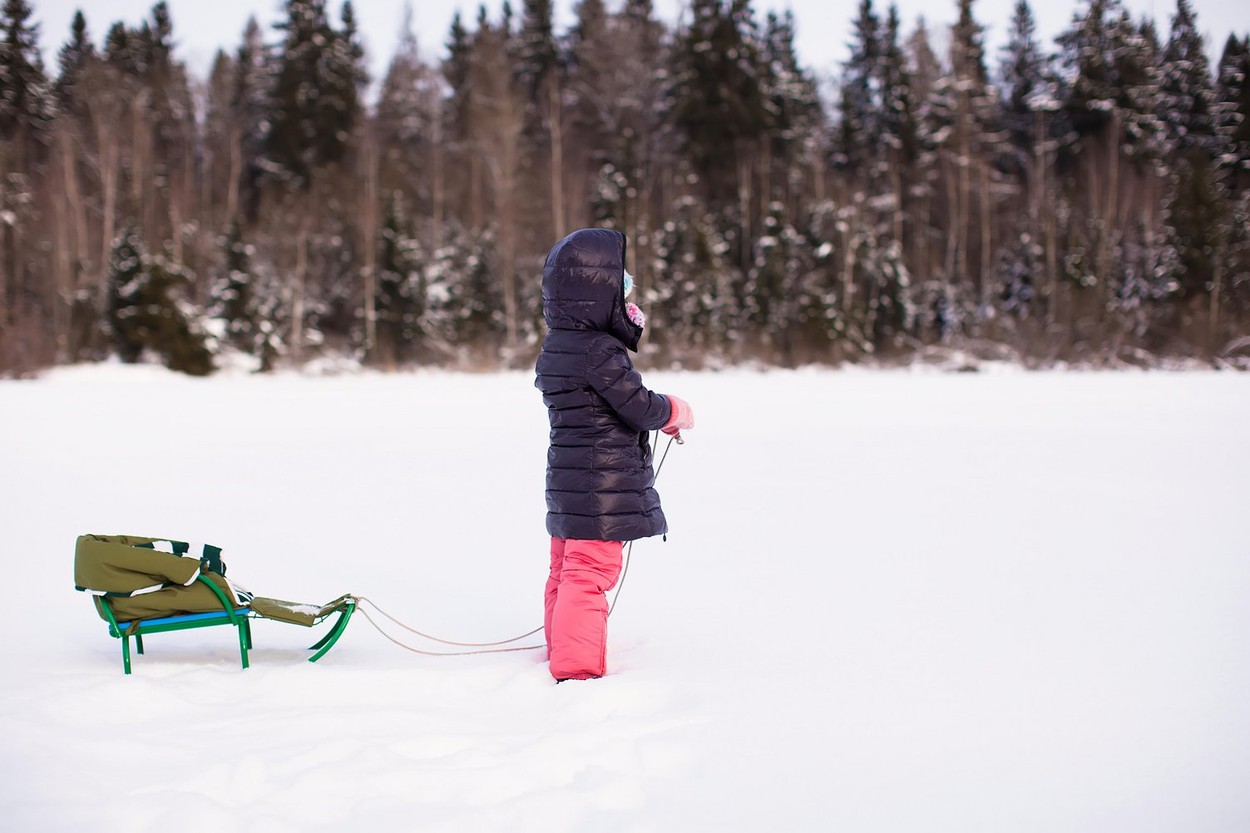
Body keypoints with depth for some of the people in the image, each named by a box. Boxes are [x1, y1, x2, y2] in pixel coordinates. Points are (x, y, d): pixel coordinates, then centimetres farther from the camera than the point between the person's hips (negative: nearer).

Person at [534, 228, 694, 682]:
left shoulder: (555, 349, 9)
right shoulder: (600, 352, -20)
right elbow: (641, 407, -18)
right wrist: (677, 412, 2)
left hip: (569, 480, 10)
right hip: (603, 486, -10)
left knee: (565, 568, 20)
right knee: (591, 572, -7)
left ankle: (560, 646, 33)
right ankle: (578, 666, -6)